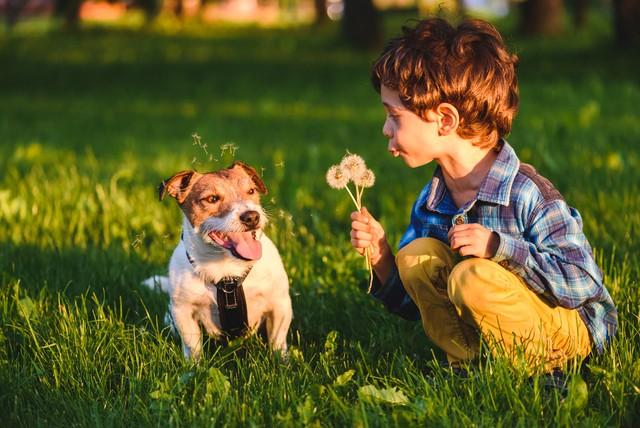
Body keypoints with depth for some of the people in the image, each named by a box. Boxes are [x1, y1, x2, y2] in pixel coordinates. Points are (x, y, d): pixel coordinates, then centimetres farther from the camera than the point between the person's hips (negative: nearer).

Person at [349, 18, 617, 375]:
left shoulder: (526, 194, -22)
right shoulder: (431, 203, 1)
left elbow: (585, 284, -26)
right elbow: (417, 303, 8)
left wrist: (500, 246, -32)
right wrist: (382, 261, -11)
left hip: (570, 331, -7)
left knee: (474, 277, -31)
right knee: (417, 255, -9)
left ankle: (529, 371, -10)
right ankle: (470, 364, -6)